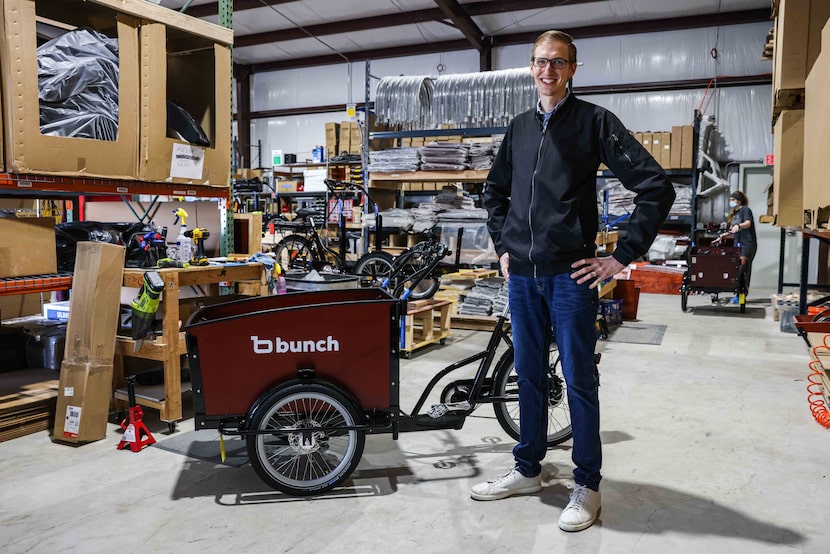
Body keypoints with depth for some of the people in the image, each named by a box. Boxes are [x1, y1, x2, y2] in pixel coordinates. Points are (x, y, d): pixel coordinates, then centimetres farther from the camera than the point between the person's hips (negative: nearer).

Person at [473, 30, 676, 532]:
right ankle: (528, 471, 28)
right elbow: (495, 190, 27)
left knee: (579, 380, 3)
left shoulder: (595, 121, -3)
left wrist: (622, 257, -11)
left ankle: (588, 485, 18)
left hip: (571, 275, -5)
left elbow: (657, 188, -9)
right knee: (529, 374, 14)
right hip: (522, 275, 5)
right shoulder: (520, 127, 13)